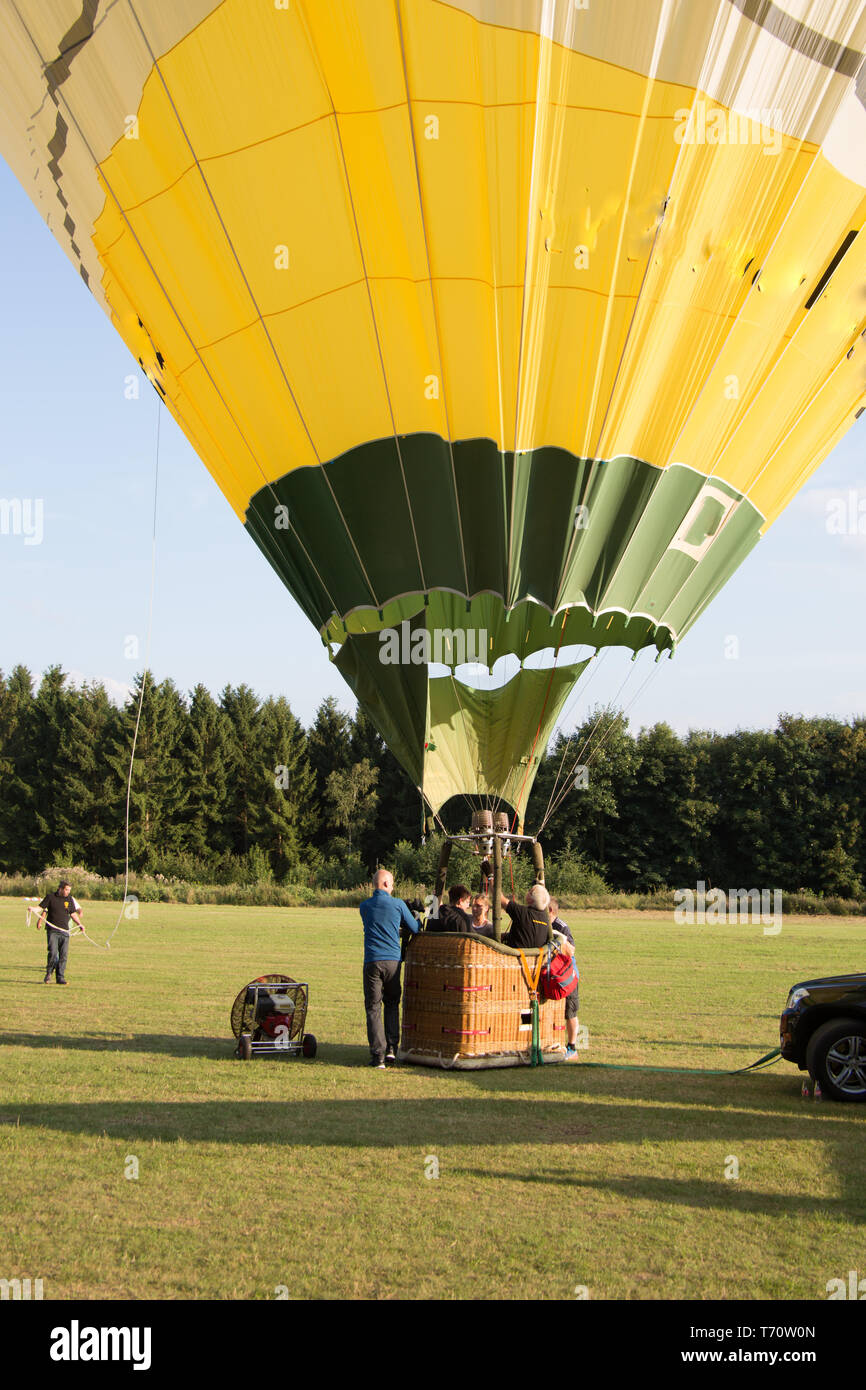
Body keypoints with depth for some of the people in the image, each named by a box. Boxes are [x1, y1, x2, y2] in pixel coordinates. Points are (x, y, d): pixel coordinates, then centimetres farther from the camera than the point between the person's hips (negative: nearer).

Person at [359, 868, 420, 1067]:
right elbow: (415, 929, 8)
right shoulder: (398, 904, 0)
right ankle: (391, 1048, 8)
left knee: (373, 1008, 2)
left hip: (372, 961, 0)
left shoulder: (365, 906, 6)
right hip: (393, 960, 0)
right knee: (392, 1003, 18)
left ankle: (378, 1055, -4)